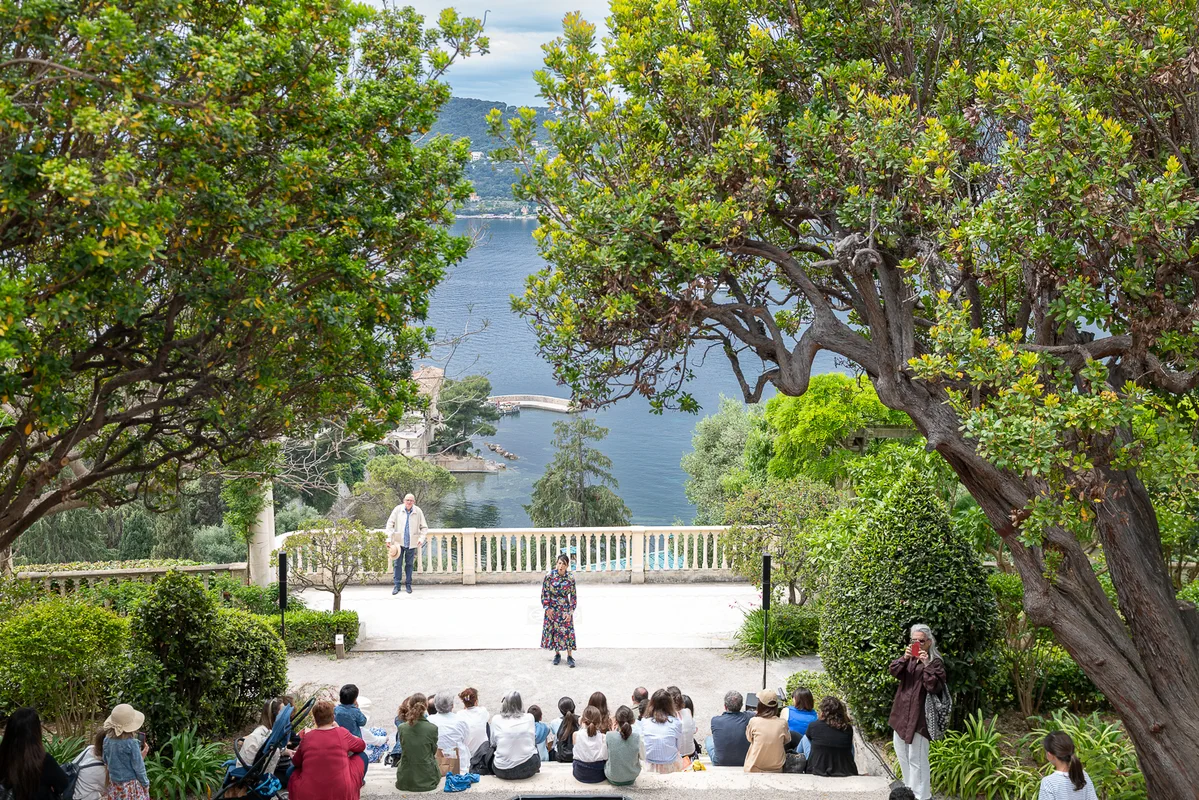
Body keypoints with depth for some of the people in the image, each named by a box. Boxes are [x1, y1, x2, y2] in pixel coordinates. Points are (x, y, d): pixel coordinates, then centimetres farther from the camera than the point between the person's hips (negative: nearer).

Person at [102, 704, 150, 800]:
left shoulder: (107, 740, -5)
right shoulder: (132, 743, -21)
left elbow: (106, 761, 10)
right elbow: (138, 767, -15)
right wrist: (145, 784, 1)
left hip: (114, 785, 5)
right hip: (131, 786, -5)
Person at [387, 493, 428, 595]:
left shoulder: (418, 511, -3)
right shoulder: (397, 510, -5)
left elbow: (424, 527, 4)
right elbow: (390, 524, 0)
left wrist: (421, 539, -10)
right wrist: (389, 539, -5)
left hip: (412, 543, 1)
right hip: (398, 542, -1)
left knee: (409, 564, 9)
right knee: (397, 564, 1)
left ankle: (408, 585, 19)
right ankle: (396, 585, 9)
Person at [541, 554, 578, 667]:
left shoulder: (570, 579, -8)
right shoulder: (549, 577, -9)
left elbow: (573, 596, -3)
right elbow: (544, 594, -3)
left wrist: (570, 612, -8)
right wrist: (547, 608, -8)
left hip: (565, 609, -1)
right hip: (552, 609, 1)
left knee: (567, 631, -5)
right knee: (553, 630, 6)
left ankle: (570, 656, 1)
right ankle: (557, 654, 20)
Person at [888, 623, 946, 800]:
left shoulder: (935, 662, -10)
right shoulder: (910, 657, 8)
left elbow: (934, 686, -20)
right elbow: (894, 671, -6)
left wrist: (926, 665, -28)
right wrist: (904, 658, -22)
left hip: (918, 712, -8)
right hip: (901, 710, 8)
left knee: (916, 757, -5)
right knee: (901, 750, 19)